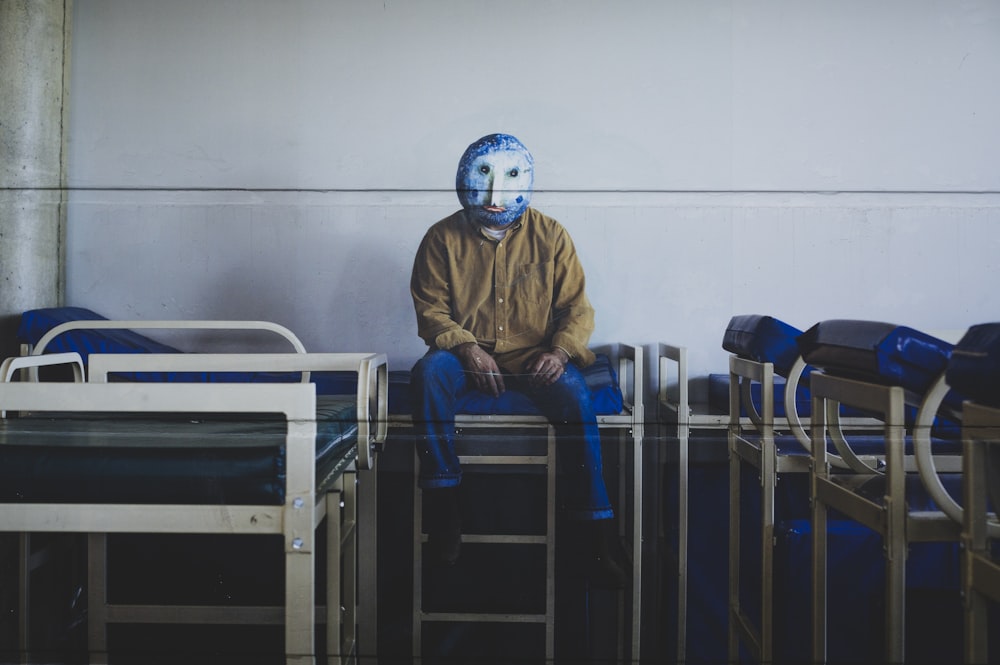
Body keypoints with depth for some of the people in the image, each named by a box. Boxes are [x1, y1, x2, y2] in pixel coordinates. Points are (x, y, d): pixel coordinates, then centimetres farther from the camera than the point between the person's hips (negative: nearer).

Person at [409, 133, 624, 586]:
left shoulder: (550, 235, 4)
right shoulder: (443, 238, 3)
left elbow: (576, 307, 3)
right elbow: (430, 309, 0)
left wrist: (560, 350, -17)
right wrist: (467, 348, -18)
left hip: (534, 357, 0)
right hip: (467, 354, 0)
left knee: (575, 396, -30)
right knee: (428, 374, -33)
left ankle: (595, 542, -24)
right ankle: (443, 509, -24)